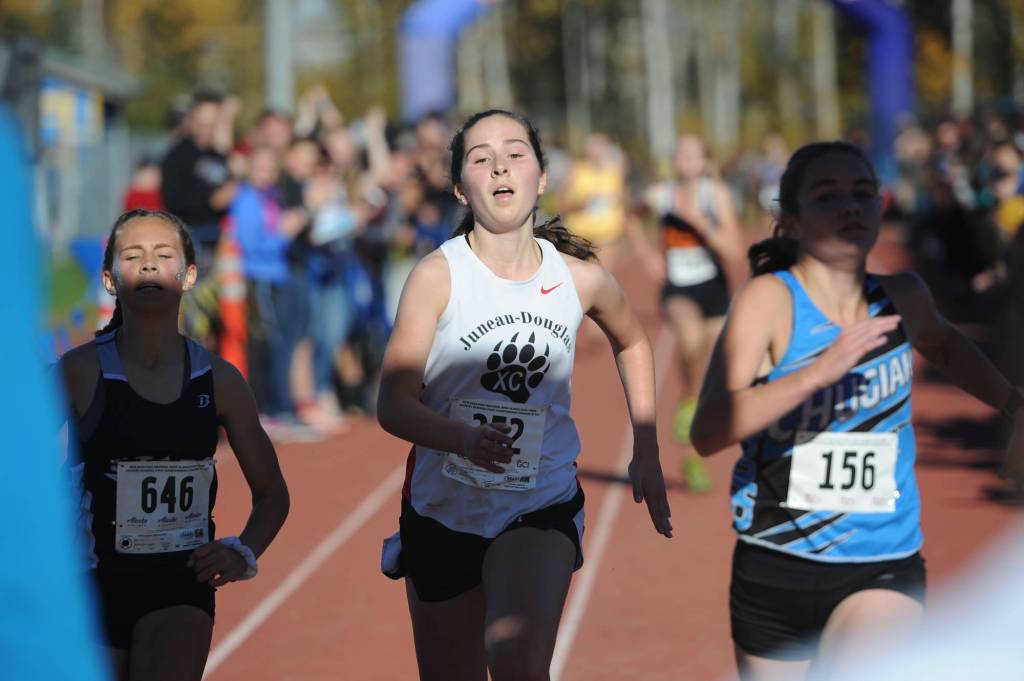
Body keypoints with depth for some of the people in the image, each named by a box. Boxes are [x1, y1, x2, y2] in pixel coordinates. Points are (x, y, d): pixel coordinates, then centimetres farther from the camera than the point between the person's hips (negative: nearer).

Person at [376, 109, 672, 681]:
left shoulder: (581, 278, -5)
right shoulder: (437, 275, -12)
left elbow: (633, 343, 19)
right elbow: (394, 405, -18)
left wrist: (647, 453, 16)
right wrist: (463, 439, -38)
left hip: (543, 505, 0)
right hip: (445, 506, 0)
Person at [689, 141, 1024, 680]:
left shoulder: (902, 299, 0)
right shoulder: (769, 299, -13)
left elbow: (944, 345, 27)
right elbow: (707, 433, -25)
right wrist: (819, 371, -33)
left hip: (883, 570, 1)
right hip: (775, 569, -1)